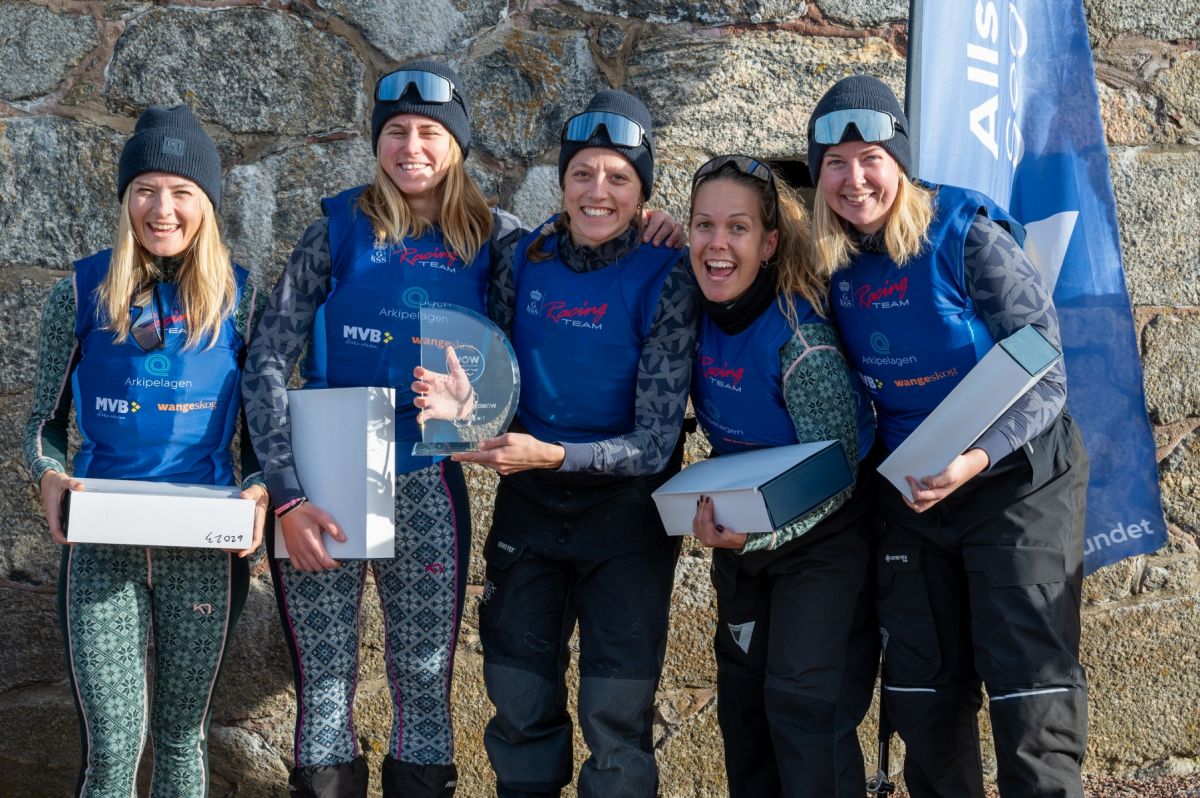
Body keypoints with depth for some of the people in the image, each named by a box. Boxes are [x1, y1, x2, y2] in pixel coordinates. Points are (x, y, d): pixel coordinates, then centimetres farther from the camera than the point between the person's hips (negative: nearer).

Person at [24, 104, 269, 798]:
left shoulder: (240, 299, 1)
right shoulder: (82, 295, 0)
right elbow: (46, 421, 7)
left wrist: (259, 490, -13)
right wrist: (50, 476, -13)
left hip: (206, 546, 1)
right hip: (103, 544, -1)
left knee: (183, 732, 13)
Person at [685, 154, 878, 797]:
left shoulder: (799, 339, -27)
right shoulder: (695, 313, -10)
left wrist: (759, 530, -36)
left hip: (825, 533, -7)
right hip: (740, 532, 7)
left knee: (804, 702, -10)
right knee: (741, 695, 15)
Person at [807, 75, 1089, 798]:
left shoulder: (966, 236, -16)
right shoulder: (830, 261, -2)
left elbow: (1045, 379, -16)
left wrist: (976, 460, -31)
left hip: (1018, 484, -5)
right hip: (909, 495, 5)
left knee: (1031, 701, -7)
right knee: (922, 698, 12)